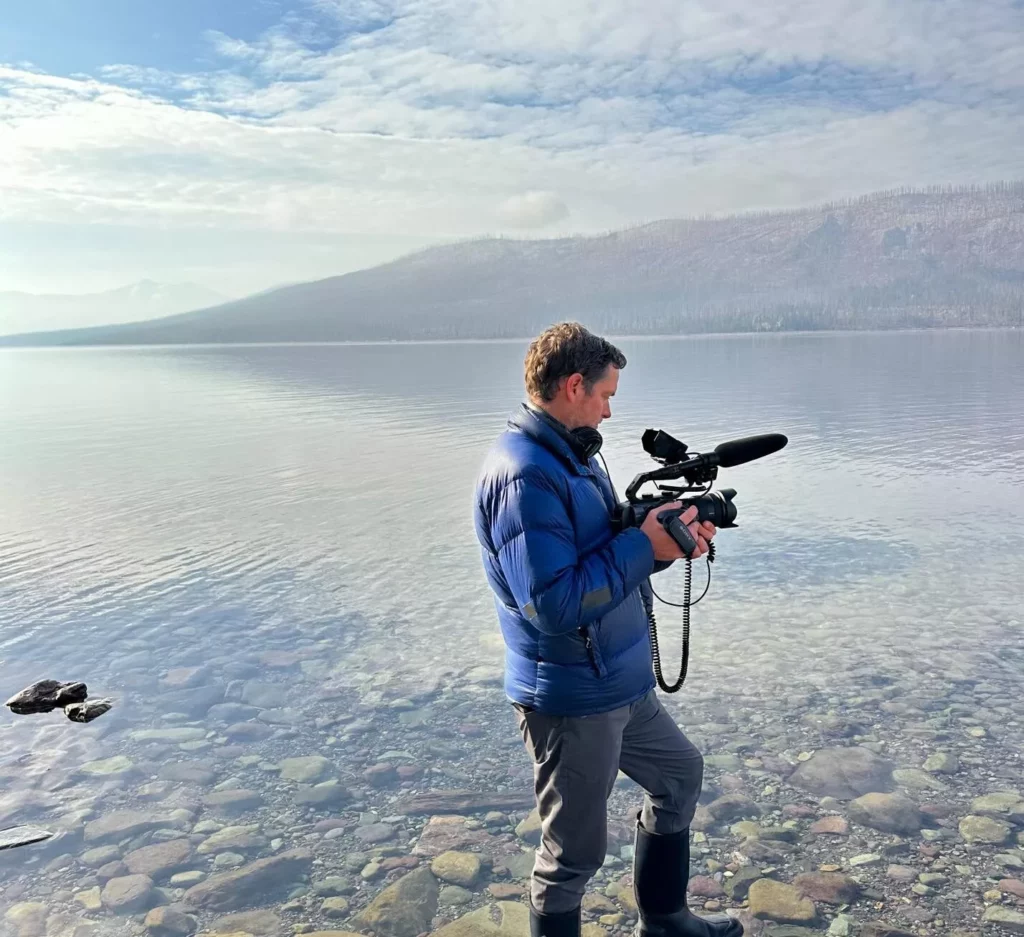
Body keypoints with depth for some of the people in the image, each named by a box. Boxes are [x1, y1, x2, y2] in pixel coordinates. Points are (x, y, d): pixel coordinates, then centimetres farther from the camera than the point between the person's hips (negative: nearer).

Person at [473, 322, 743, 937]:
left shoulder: (570, 458, 9)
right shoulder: (525, 475, -24)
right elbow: (553, 603, -30)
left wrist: (666, 544, -3)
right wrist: (643, 546, -23)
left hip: (621, 685, 11)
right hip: (571, 701, -11)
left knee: (679, 773, 27)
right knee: (574, 855, 5)